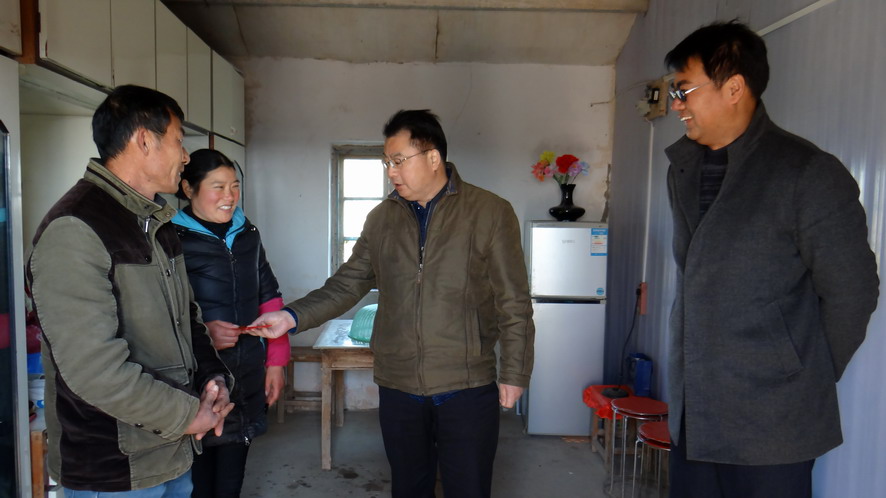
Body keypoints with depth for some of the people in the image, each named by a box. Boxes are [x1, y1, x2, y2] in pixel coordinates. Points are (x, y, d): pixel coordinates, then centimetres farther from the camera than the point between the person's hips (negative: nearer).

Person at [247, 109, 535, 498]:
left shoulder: (491, 213, -7)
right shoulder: (382, 219, 5)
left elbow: (513, 304, -6)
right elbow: (346, 285, 5)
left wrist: (513, 373, -6)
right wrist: (293, 316, -9)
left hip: (468, 389, -3)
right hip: (397, 387, 4)